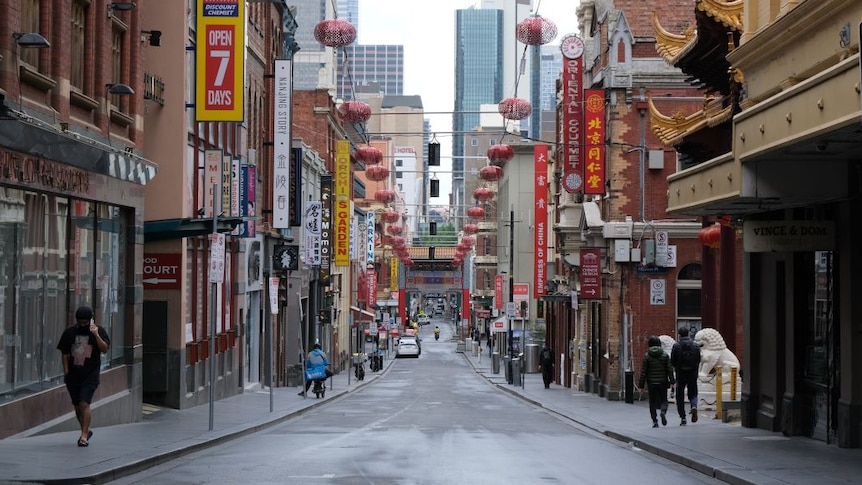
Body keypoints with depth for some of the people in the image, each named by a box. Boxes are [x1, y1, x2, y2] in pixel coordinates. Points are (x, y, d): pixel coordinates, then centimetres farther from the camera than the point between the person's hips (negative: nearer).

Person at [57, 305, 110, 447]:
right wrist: (66, 372, 3)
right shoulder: (69, 332, 6)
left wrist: (96, 335, -24)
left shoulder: (99, 331, -1)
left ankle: (84, 436, -13)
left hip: (90, 376, -4)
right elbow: (64, 354, 10)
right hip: (73, 375, 4)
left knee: (84, 404, -15)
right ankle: (86, 430, 31)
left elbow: (105, 349, -13)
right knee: (77, 406, 12)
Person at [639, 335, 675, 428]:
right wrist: (671, 382, -3)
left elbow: (643, 372, -4)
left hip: (651, 383, -1)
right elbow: (670, 369, -4)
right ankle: (663, 411, -20)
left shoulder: (647, 356, -4)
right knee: (663, 399, 11)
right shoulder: (665, 355, 0)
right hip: (663, 382, 1)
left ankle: (655, 421, 3)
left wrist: (641, 385, 0)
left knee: (652, 402, 9)